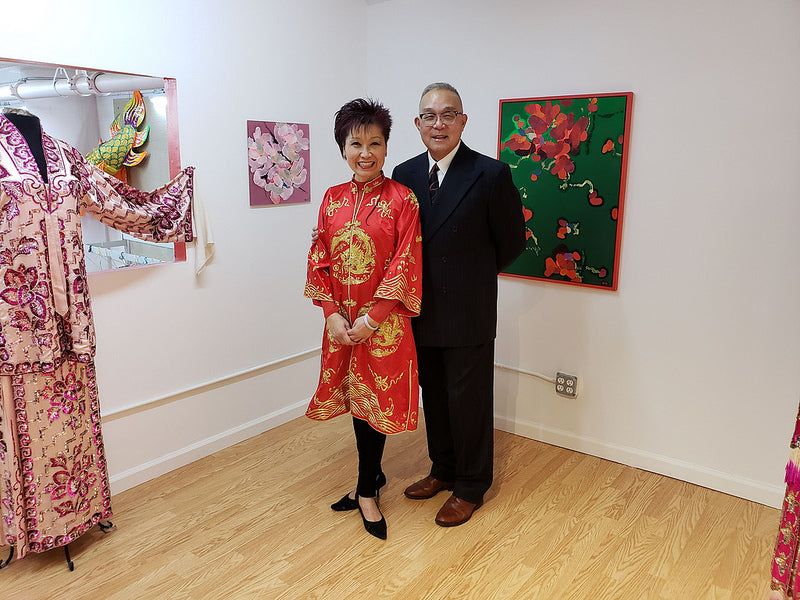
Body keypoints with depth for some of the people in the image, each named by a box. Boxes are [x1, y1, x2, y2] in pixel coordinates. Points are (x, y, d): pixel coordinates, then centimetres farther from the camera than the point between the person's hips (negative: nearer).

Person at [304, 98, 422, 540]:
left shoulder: (402, 199, -8)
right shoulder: (332, 198, 5)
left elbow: (405, 266, -13)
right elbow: (319, 260, 4)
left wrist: (370, 320, -16)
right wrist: (333, 314, -7)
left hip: (383, 323, -4)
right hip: (341, 323, 5)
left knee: (376, 401, 5)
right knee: (356, 399, 16)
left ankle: (366, 492, 22)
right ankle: (373, 475, 37)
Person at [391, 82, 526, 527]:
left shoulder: (491, 174, -10)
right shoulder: (404, 174, 4)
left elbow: (512, 241, -2)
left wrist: (472, 277, 4)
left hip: (468, 313, -5)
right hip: (423, 311, 5)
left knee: (469, 401, 7)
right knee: (434, 397, 18)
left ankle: (471, 487, 28)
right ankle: (443, 470, 39)